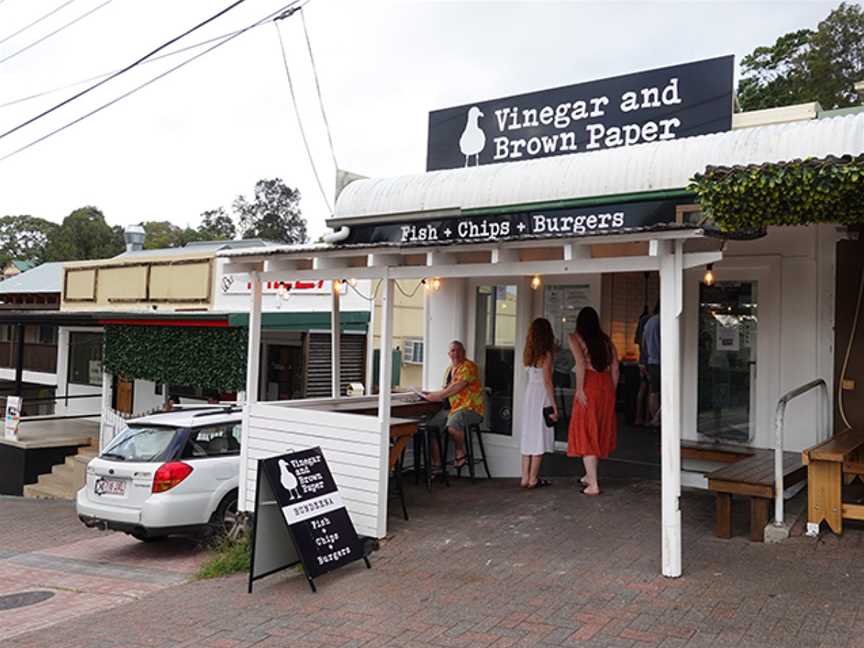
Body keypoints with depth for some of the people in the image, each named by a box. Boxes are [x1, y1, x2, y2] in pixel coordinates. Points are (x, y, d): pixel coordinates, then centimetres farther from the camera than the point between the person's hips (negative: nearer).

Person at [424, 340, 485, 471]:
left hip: (470, 408, -8)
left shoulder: (468, 367, -9)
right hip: (452, 407, 9)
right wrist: (432, 394, 6)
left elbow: (456, 388, -19)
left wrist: (436, 396, -15)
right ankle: (436, 463, -1)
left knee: (452, 426, -36)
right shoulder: (450, 369, 19)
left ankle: (460, 452, -7)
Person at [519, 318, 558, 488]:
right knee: (539, 438, 1)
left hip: (529, 393, 6)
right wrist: (554, 406, -11)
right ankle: (533, 479, 5)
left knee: (528, 437, 11)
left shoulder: (529, 354, 6)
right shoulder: (546, 354, -12)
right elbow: (547, 382, -14)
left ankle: (525, 478, 13)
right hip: (541, 396, -6)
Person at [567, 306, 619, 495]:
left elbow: (581, 363, -13)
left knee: (586, 432, 2)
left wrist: (579, 389, -12)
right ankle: (590, 475, 32)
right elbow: (615, 368, 10)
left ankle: (593, 485, -1)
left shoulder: (575, 338, 2)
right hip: (607, 385, 5)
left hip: (590, 384, -5)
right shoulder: (606, 340, 15)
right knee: (600, 431, 18)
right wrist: (611, 391, 16)